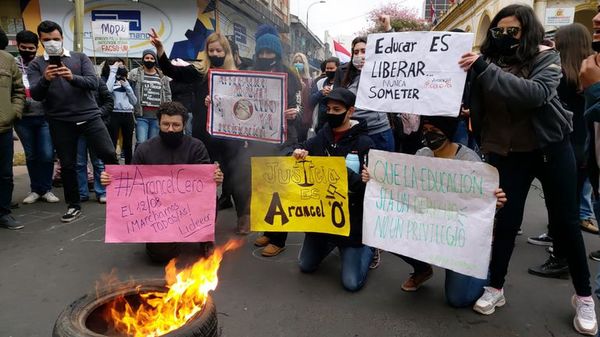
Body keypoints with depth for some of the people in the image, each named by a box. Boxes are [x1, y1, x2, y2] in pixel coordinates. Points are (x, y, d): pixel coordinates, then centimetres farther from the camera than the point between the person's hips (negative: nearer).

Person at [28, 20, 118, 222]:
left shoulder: (80, 58, 7)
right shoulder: (36, 65, 7)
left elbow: (93, 82, -7)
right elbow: (35, 95, -5)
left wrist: (73, 78, -25)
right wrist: (45, 80, -25)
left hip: (89, 116, 0)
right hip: (60, 122, 1)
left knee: (108, 154, -6)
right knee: (67, 165, 7)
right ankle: (73, 205, 21)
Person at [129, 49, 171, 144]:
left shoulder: (162, 76, 14)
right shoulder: (135, 74, 4)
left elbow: (168, 95, 16)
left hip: (157, 116, 3)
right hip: (141, 115, -3)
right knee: (141, 143, -13)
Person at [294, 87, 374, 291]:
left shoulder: (364, 143, -14)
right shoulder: (322, 136, 0)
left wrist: (348, 175, -34)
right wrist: (297, 154, -18)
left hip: (350, 219, -5)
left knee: (351, 282, -2)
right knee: (306, 266, 18)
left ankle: (368, 248, 25)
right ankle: (333, 243, 43)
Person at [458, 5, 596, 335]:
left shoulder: (546, 57, -9)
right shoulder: (486, 61, -4)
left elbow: (536, 93, -29)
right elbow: (476, 109, -5)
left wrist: (486, 69, -34)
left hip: (551, 148, -1)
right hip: (507, 154, 1)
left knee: (566, 222, 7)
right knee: (506, 221, 1)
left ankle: (584, 297, 24)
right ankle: (495, 288, 18)